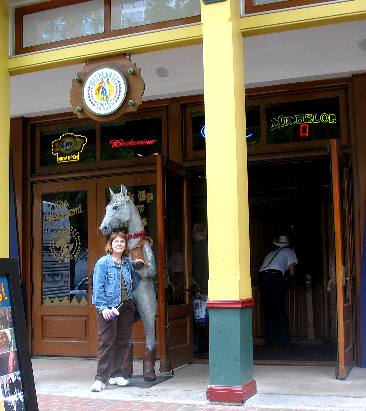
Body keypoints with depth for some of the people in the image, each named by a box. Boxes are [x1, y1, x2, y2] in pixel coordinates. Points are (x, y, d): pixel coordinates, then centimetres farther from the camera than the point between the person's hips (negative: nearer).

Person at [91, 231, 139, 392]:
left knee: (123, 341, 10)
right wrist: (103, 307, -18)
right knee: (106, 342, -7)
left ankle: (115, 374, 22)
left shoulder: (128, 263, 11)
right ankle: (101, 378, -2)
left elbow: (135, 282, 22)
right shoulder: (103, 263, -5)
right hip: (108, 307, -6)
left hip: (126, 306, 6)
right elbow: (98, 287, -10)